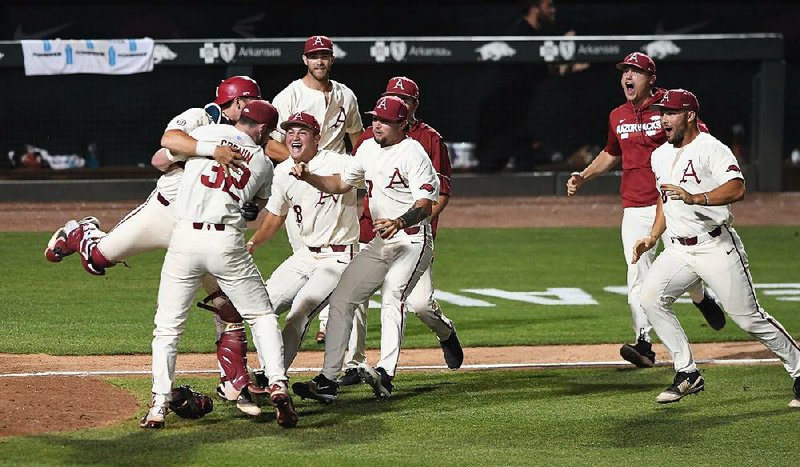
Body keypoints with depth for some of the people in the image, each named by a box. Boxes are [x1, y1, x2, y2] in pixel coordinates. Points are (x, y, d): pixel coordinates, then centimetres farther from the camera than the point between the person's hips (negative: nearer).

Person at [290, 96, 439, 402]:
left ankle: (385, 374, -36)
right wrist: (308, 177, 4)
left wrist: (400, 222, -43)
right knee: (341, 299, 2)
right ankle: (328, 380, 1)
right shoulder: (368, 149, 11)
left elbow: (426, 203, -23)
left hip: (412, 242, -8)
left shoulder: (412, 153, -14)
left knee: (392, 298, -26)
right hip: (380, 244, 8)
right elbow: (341, 184, 23)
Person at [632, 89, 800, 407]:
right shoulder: (660, 156, 14)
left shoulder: (711, 149, -12)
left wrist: (695, 198, -37)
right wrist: (652, 237, 16)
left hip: (716, 247, -7)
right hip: (679, 250, 7)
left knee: (747, 317, -6)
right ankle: (688, 375, -6)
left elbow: (737, 189, -26)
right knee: (651, 298, -13)